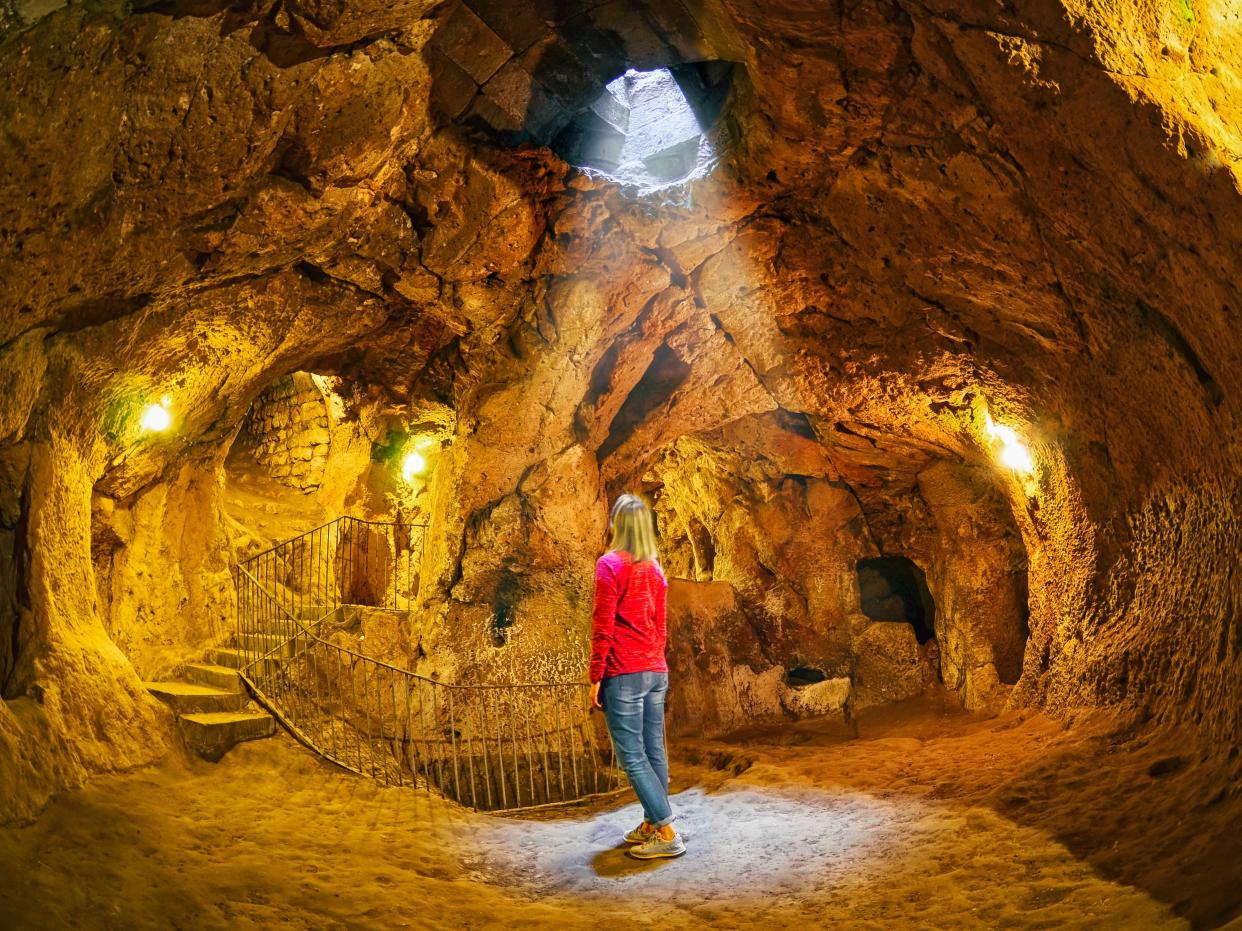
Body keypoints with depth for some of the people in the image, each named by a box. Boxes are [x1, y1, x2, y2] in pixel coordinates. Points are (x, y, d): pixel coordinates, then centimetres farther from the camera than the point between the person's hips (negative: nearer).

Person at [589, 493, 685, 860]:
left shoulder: (610, 564, -9)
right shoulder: (655, 568, 11)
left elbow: (603, 627, -12)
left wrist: (595, 677, -7)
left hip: (624, 675, -7)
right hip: (656, 672, 7)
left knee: (632, 756, -5)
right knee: (654, 751, 10)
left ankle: (667, 832, -7)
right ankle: (652, 822, 16)